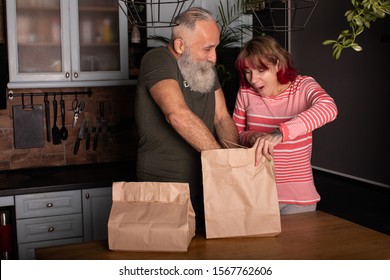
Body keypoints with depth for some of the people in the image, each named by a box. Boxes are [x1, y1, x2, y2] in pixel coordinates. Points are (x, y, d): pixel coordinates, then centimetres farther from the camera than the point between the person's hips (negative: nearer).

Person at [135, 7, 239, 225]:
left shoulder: (206, 67, 8)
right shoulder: (158, 60, -16)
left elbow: (222, 117, 5)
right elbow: (177, 115, -31)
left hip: (204, 186, 7)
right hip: (163, 189, -7)